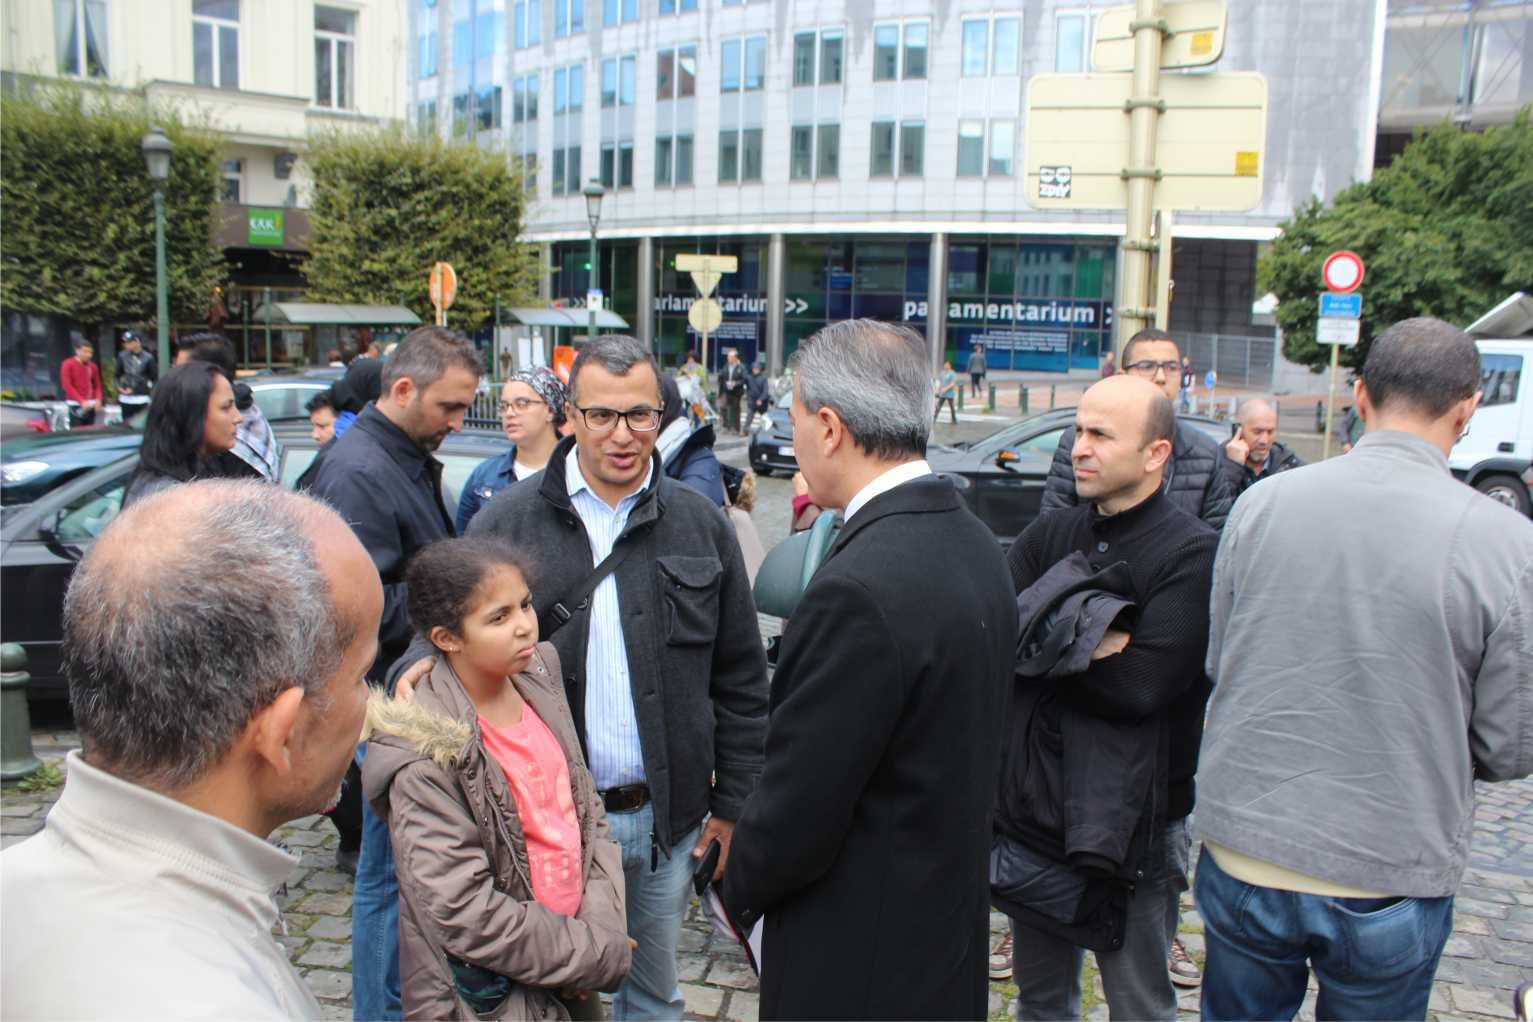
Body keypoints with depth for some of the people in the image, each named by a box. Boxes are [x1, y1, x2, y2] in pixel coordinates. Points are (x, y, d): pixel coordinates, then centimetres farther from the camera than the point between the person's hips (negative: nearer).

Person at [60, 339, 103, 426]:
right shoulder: (68, 365, -3)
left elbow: (97, 385, 16)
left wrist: (98, 399, -4)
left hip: (90, 406, 5)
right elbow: (67, 386, -10)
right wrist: (81, 401, -19)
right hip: (75, 405, -5)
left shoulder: (93, 366, 11)